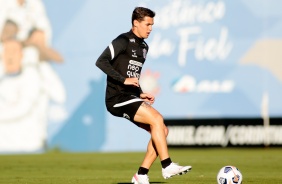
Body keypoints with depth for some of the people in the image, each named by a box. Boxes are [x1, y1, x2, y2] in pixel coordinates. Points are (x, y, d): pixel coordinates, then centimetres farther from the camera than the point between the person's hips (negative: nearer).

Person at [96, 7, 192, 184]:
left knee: (162, 131, -1)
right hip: (117, 98, -9)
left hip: (130, 98, 9)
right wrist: (124, 80, -27)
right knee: (157, 118, -23)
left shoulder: (144, 47, 18)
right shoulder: (123, 41, -9)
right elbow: (101, 62, -21)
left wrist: (140, 94, 11)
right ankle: (167, 166, -19)